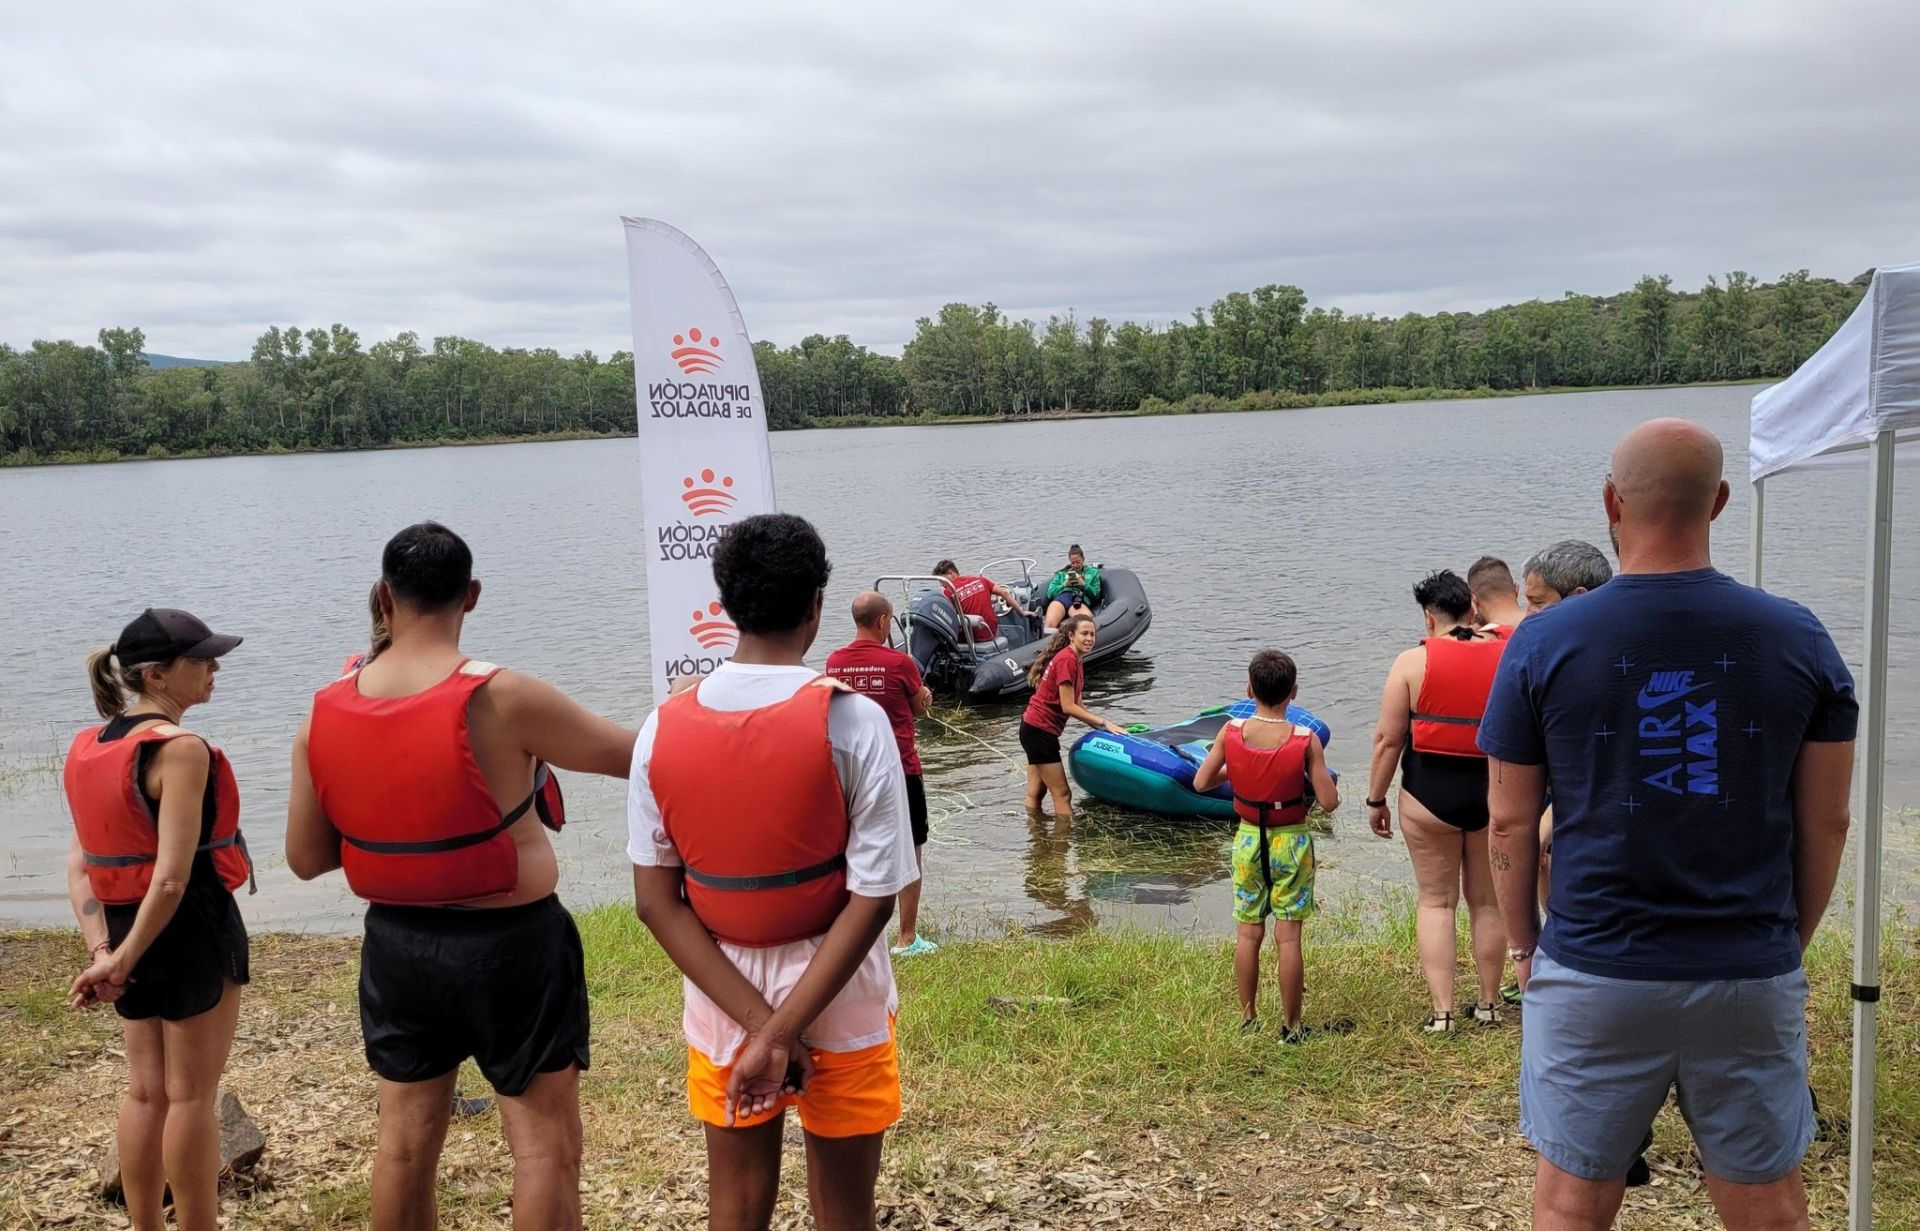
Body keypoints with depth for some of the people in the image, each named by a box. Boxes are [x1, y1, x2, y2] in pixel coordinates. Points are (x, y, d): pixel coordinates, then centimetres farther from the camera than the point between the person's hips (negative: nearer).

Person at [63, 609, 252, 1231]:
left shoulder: (91, 748, 6)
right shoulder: (181, 749, -20)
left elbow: (79, 864, 2)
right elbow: (172, 878, -25)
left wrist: (101, 949, -4)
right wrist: (123, 961, -17)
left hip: (130, 930, 8)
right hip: (193, 930, -8)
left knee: (146, 1092, 17)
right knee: (192, 1096, 4)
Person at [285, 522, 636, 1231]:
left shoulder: (323, 715, -5)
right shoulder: (501, 699, -19)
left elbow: (305, 858, 3)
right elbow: (627, 755, -9)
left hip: (396, 944, 5)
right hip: (509, 943, -5)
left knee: (404, 1138, 19)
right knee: (544, 1143, 7)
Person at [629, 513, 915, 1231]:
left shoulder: (662, 729, -7)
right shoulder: (851, 720, -17)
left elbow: (656, 902, -8)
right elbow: (872, 898, -20)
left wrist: (757, 1023, -10)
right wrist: (783, 1031, -16)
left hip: (722, 1009, 3)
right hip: (838, 1008, -3)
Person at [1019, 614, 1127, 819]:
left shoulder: (1074, 661, 12)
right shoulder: (1067, 660, -18)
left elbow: (1076, 705, 14)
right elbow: (1068, 707, -20)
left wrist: (1101, 725, 6)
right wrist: (1104, 723, -15)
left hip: (1034, 728, 10)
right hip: (1040, 730, -10)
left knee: (1035, 793, 15)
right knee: (1062, 794, -5)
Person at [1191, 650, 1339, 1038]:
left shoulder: (1231, 732, -10)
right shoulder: (1306, 741, -16)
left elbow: (1201, 783, -3)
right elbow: (1329, 802, -15)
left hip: (1248, 839, 2)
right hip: (1290, 844, -2)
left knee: (1248, 933, 12)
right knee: (1288, 936, 4)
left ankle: (1248, 1018, 21)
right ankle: (1291, 1027, 12)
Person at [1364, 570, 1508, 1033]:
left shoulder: (1413, 662, -9)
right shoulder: (1507, 658, -2)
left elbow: (1388, 739, -9)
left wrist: (1376, 799, 1)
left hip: (1429, 792, -2)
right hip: (1494, 794, 3)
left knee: (1436, 901, 9)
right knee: (1487, 901, 16)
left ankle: (1442, 1011, 6)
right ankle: (1489, 1004, 26)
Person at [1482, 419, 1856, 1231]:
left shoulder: (1544, 643, -7)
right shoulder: (1797, 639, -3)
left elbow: (1510, 822, -2)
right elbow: (1826, 823, 2)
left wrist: (1524, 944, 11)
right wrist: (1791, 940, 16)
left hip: (1594, 976, -1)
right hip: (1751, 975, 2)